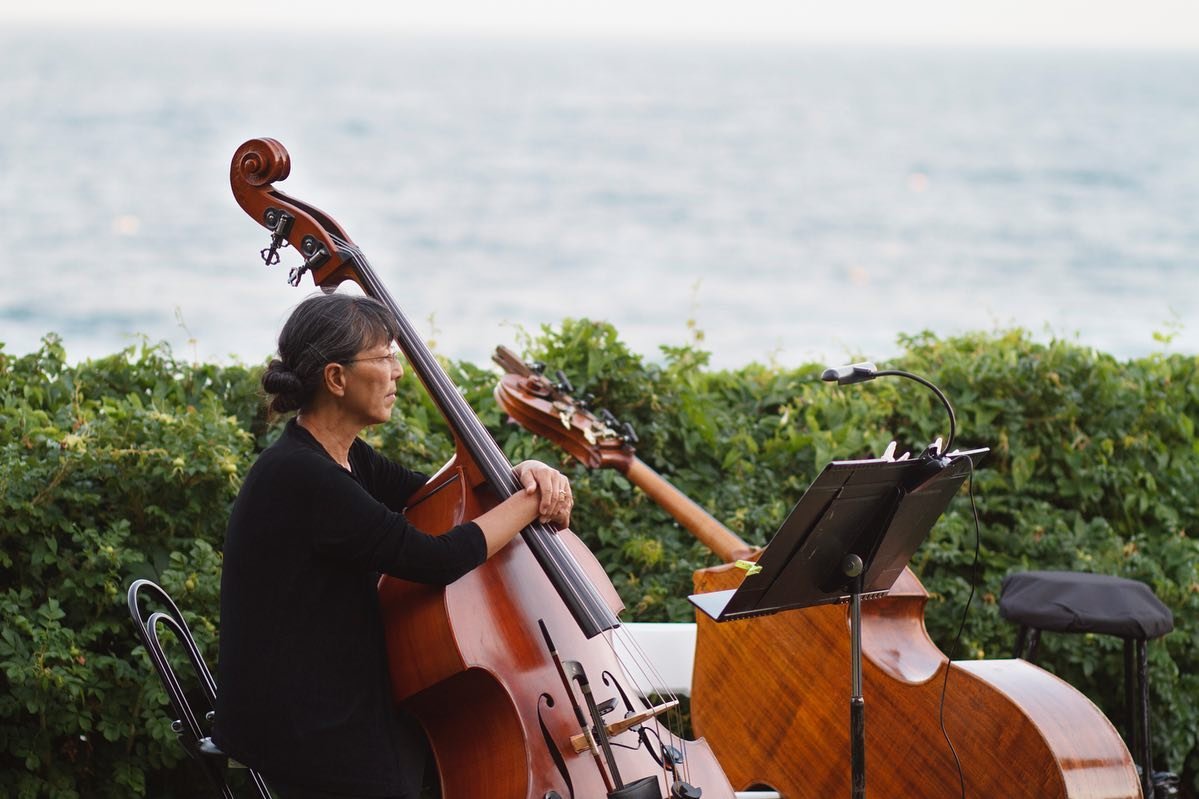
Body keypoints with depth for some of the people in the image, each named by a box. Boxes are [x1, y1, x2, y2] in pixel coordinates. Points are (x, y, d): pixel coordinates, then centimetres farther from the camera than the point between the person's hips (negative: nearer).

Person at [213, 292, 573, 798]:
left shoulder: (346, 460, 7)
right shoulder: (298, 477, -22)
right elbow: (436, 559, -23)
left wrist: (519, 474, 1)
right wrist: (530, 503, -10)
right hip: (299, 732, -9)